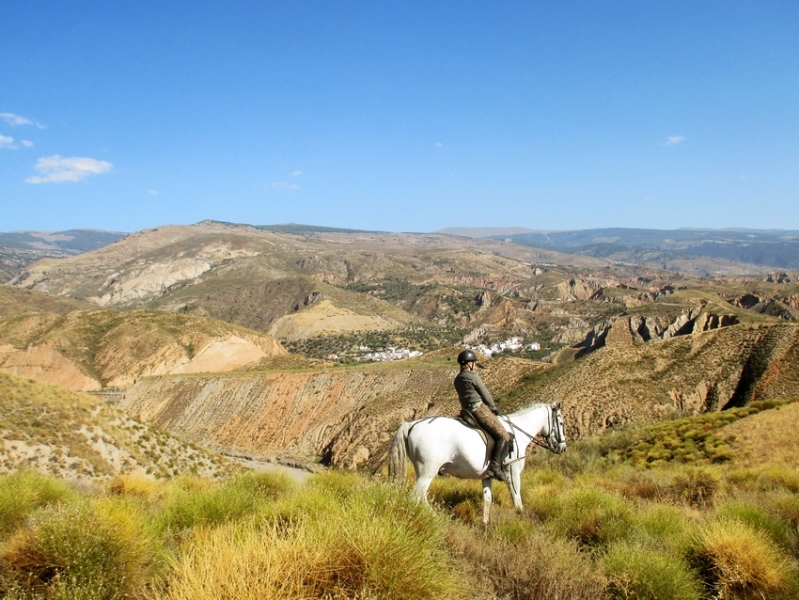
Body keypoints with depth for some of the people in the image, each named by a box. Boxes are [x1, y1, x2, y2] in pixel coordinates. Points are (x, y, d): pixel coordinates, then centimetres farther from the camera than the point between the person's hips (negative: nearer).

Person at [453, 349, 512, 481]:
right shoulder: (473, 377, -12)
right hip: (479, 409, -9)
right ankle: (495, 467, -20)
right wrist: (494, 409, 12)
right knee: (504, 437, -6)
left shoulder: (457, 379, 11)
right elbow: (486, 395, -5)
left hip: (466, 410, 9)